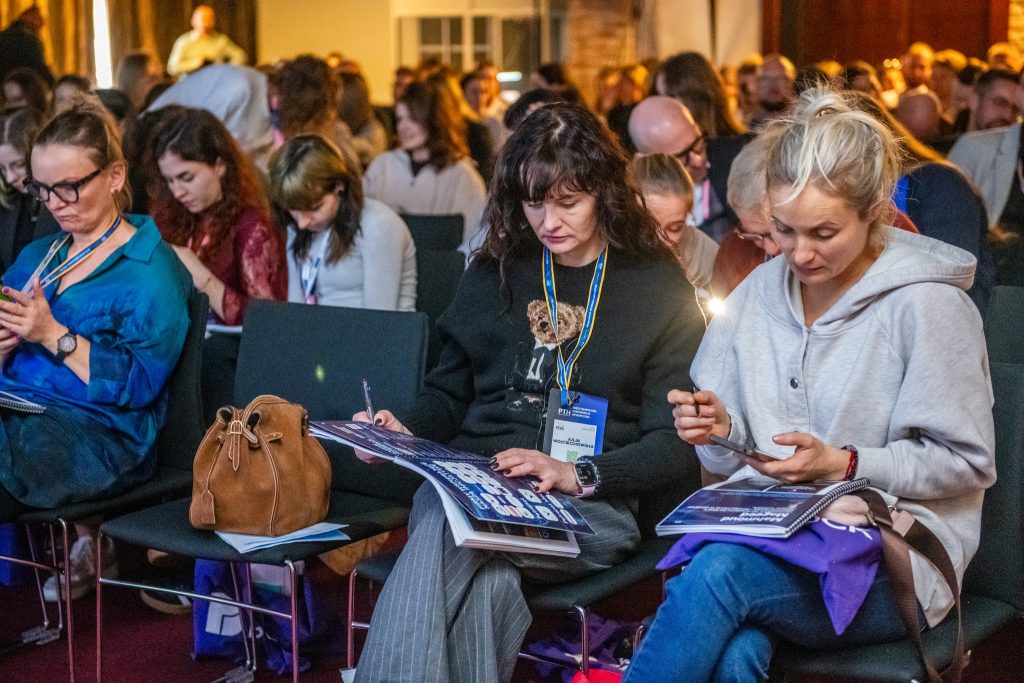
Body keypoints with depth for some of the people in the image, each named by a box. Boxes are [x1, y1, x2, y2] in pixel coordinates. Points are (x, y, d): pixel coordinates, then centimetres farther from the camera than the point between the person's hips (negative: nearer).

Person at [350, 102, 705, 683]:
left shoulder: (658, 286, 7)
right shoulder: (496, 271, 18)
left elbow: (677, 446, 0)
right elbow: (449, 395, 24)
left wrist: (576, 474, -16)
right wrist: (406, 432, 1)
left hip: (591, 507, -3)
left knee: (448, 529, -35)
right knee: (487, 576, -35)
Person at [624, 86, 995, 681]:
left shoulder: (928, 303, -7)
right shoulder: (761, 292, 10)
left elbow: (966, 462, -5)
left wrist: (842, 465, -16)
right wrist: (721, 431, -8)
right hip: (769, 526, 4)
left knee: (719, 571, -33)